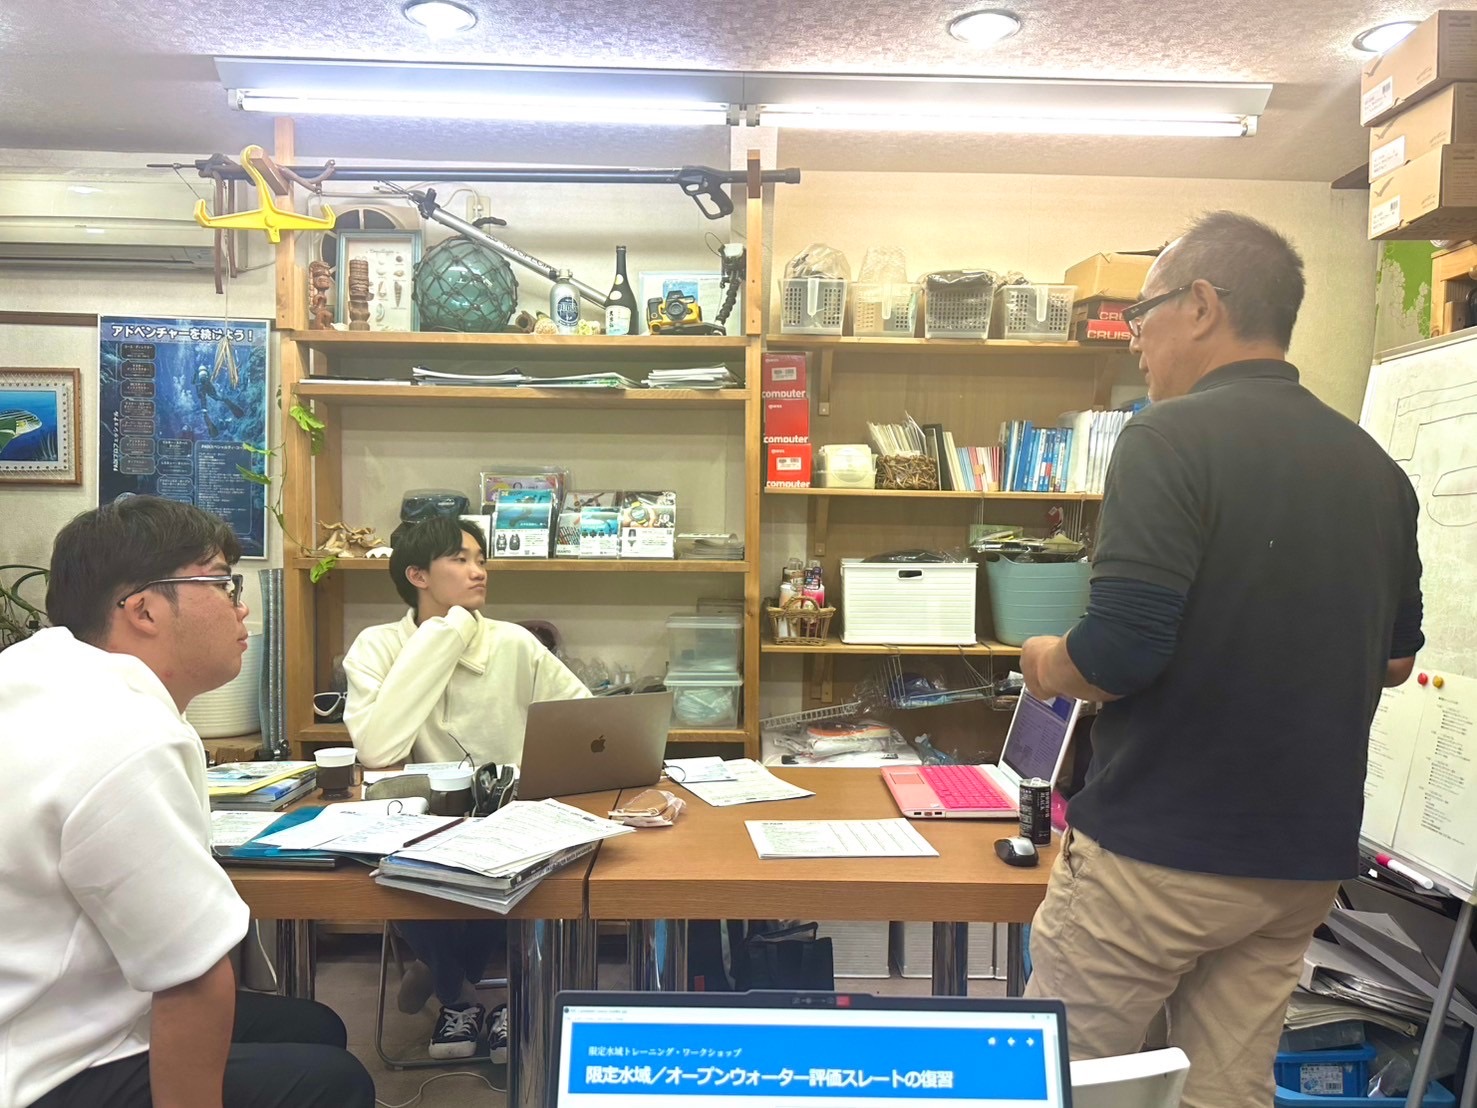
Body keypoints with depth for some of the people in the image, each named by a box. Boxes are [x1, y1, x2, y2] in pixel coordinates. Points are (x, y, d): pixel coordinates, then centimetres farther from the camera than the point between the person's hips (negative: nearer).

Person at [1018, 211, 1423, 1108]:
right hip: (1307, 858, 7)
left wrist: (1047, 666, -3)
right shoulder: (1376, 467, 6)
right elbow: (1395, 660, 16)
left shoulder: (1174, 438, -16)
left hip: (1160, 850, -7)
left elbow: (1120, 653, -23)